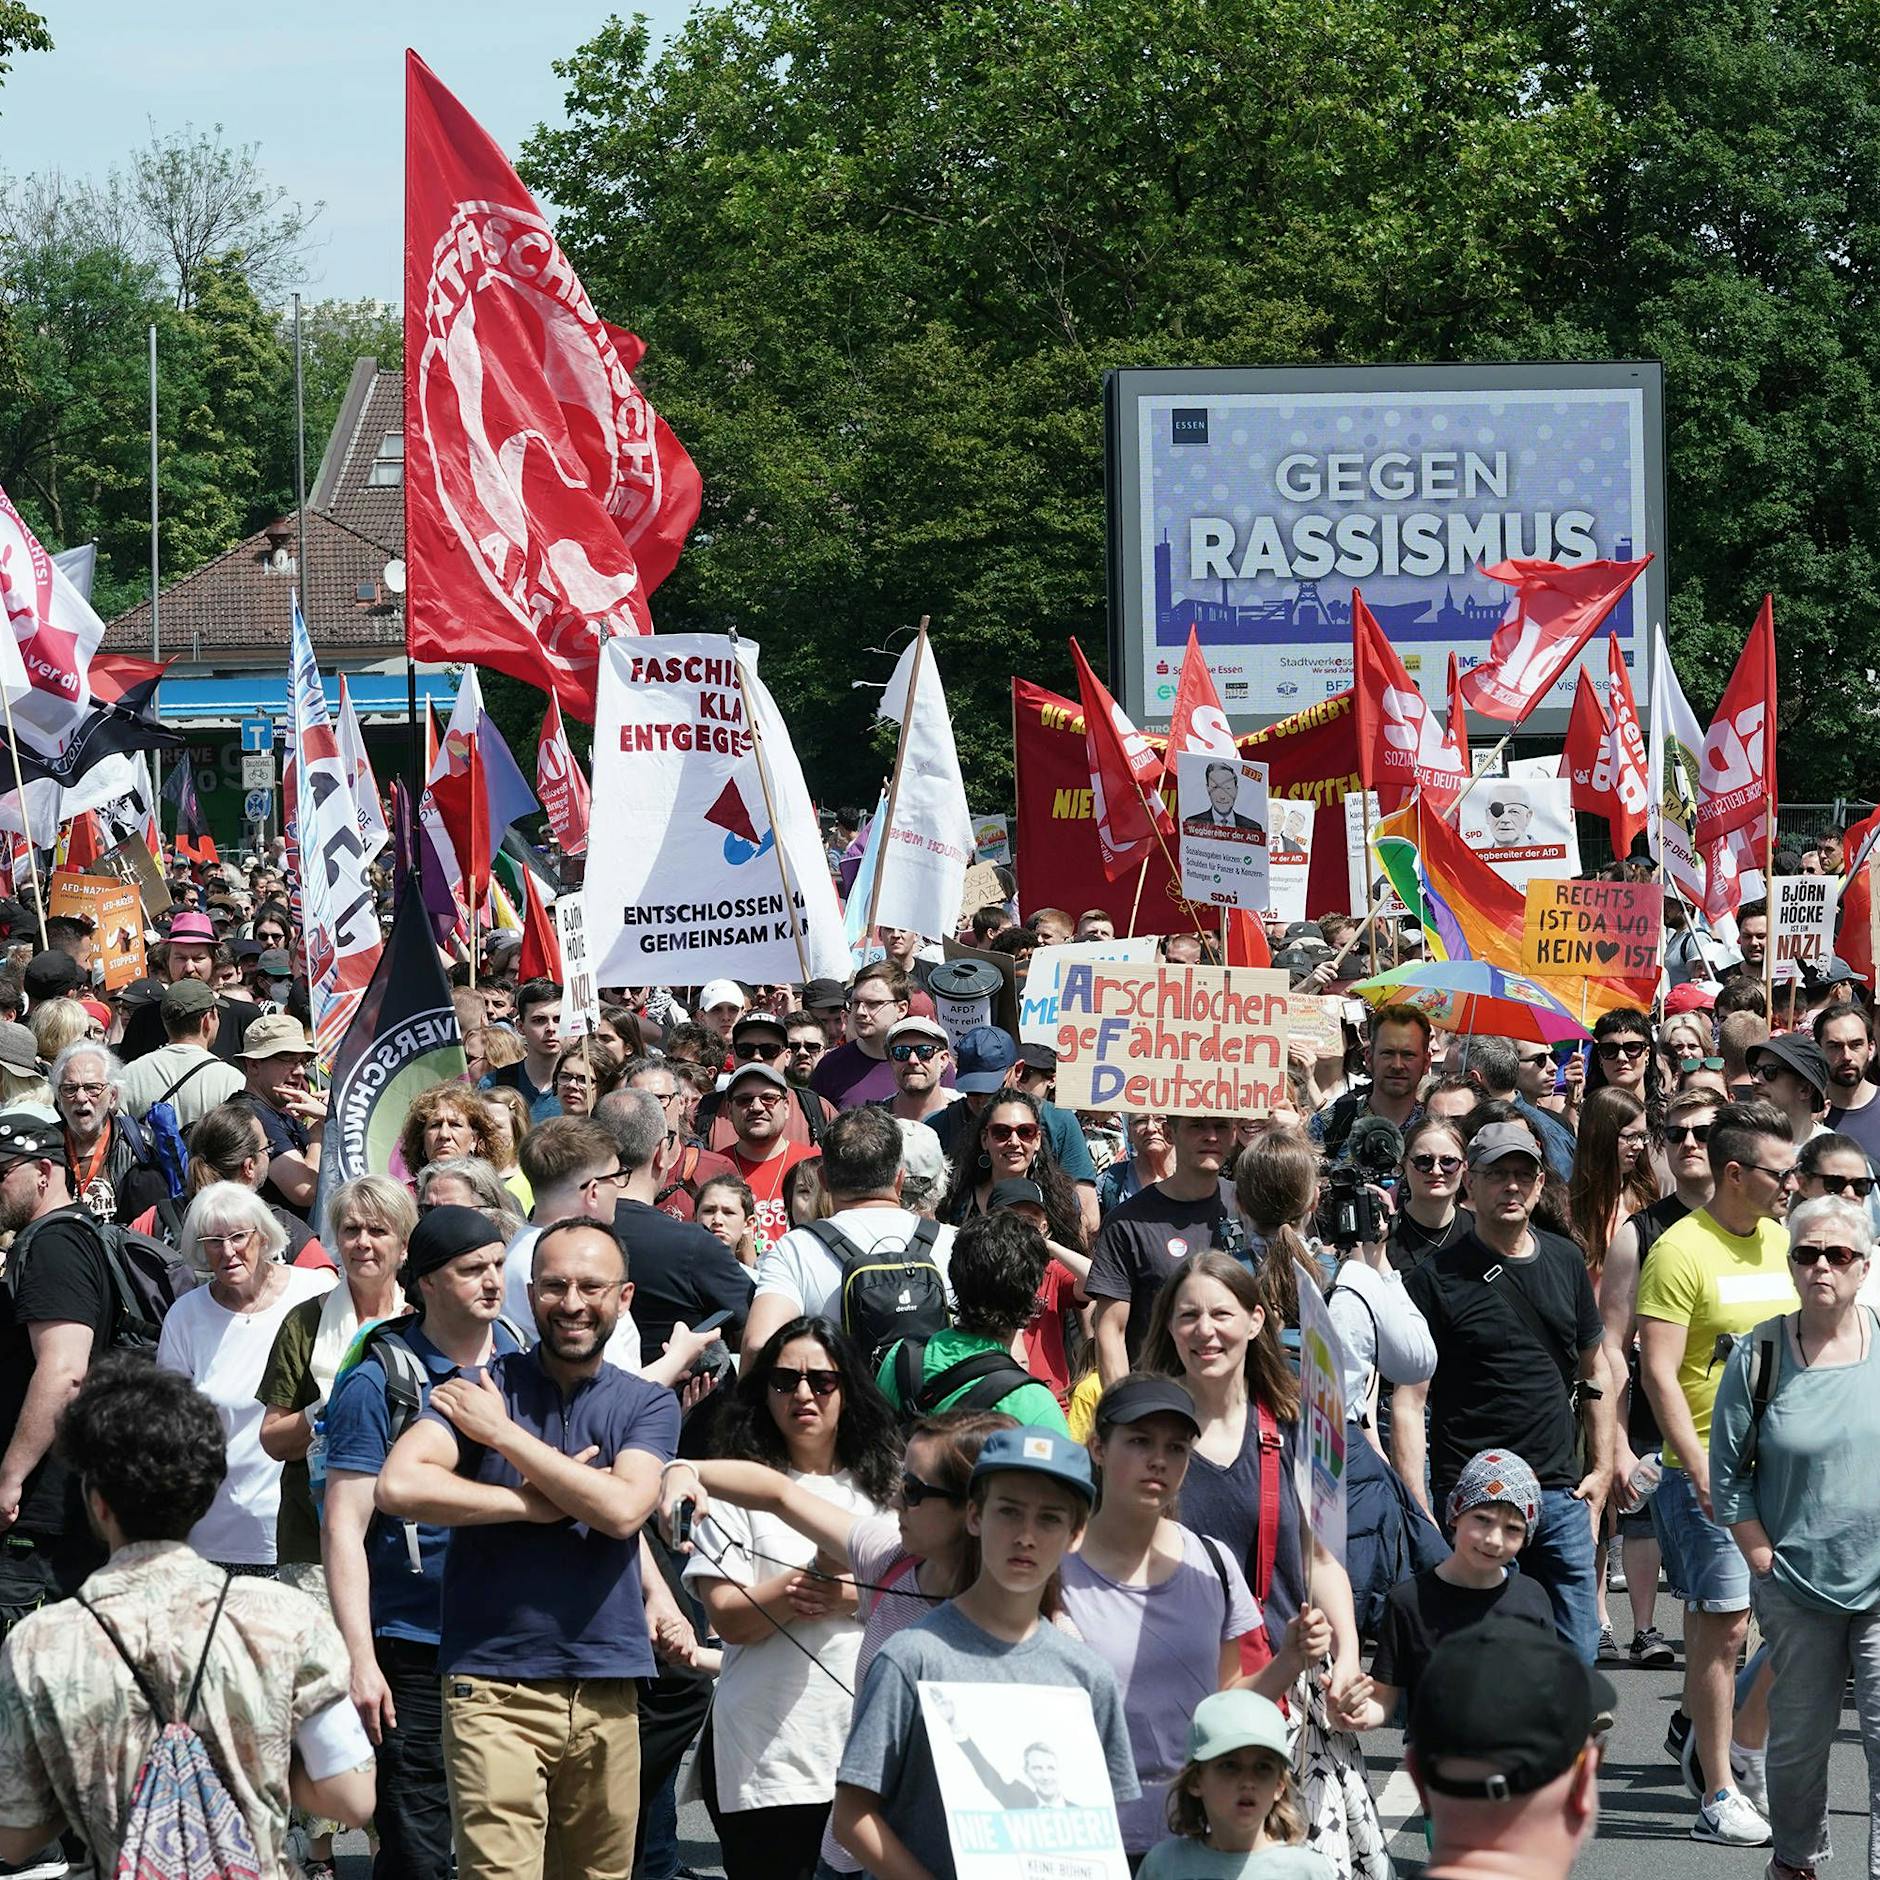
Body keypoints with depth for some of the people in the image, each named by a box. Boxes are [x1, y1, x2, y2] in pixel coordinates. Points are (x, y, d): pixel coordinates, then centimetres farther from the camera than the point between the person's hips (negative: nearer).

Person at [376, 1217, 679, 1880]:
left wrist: (502, 1433, -8)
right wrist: (532, 1503, -11)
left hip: (606, 1688, 3)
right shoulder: (476, 1391, 2)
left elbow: (622, 1509, -10)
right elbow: (398, 1485, -15)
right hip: (495, 1688, -3)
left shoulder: (647, 1406, 9)